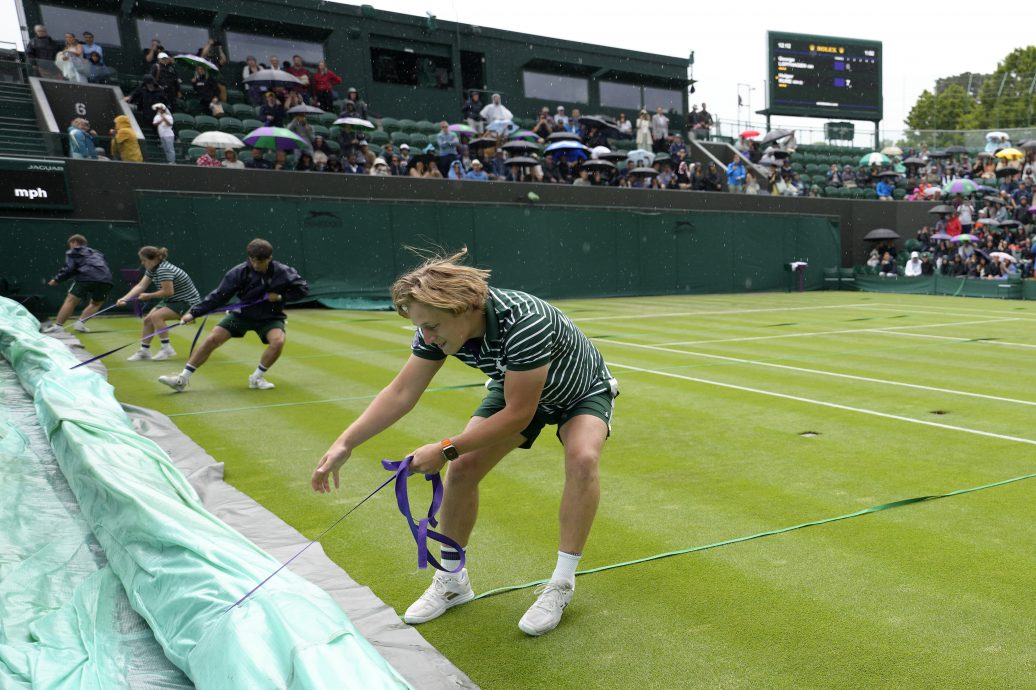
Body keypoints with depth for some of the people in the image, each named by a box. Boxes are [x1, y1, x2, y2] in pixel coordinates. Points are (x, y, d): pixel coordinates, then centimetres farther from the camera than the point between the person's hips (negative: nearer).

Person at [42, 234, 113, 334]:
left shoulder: (73, 253, 18)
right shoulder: (96, 253, 35)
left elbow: (69, 269, 6)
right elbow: (105, 267, 29)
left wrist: (57, 279, 16)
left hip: (86, 277, -4)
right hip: (105, 279, 5)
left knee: (71, 301, 4)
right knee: (97, 303, 23)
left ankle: (58, 325, 1)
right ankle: (80, 323, 9)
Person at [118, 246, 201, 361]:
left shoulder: (164, 270, -25)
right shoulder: (152, 269, 4)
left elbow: (168, 292, -29)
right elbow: (140, 286, -1)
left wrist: (148, 296, -15)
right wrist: (124, 299, -14)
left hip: (188, 302, -10)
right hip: (172, 301, 10)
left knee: (156, 316, -23)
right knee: (148, 320, 4)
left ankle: (167, 348, -12)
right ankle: (144, 351, 15)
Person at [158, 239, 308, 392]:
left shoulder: (283, 272, -16)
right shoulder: (239, 272, -16)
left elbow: (303, 289, -6)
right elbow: (218, 295, -15)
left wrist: (280, 296, -20)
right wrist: (193, 312, -21)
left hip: (270, 317, -1)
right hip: (242, 314, 1)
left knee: (278, 341, -30)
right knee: (212, 339, -11)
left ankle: (257, 377, -6)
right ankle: (182, 379, 1)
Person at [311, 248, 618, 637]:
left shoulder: (524, 323, -43)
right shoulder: (439, 327, -23)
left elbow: (518, 415, -35)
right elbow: (401, 393, -15)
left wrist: (446, 449, -29)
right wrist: (345, 443, -24)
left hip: (582, 392, -5)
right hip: (514, 390, 5)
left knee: (582, 458, -32)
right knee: (462, 469, -7)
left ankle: (561, 585, -14)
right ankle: (451, 580, 14)